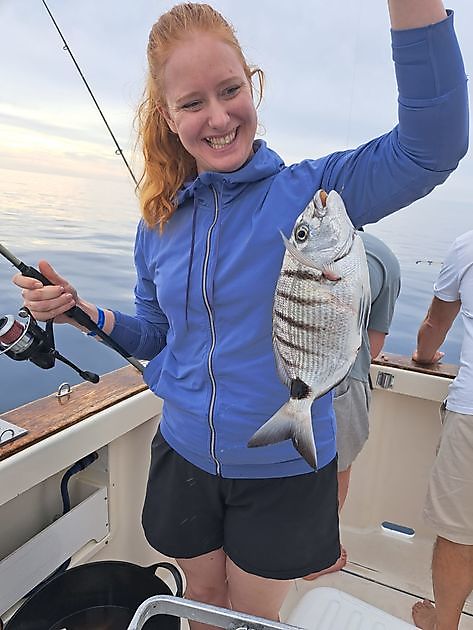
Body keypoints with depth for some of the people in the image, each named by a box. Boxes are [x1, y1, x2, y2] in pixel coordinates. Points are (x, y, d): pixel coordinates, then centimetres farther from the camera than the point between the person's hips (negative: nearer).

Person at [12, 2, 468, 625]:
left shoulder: (311, 192, -15)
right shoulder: (159, 224, -2)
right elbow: (155, 336, 8)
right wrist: (80, 311, -8)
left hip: (283, 469, -3)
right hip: (185, 457, 4)